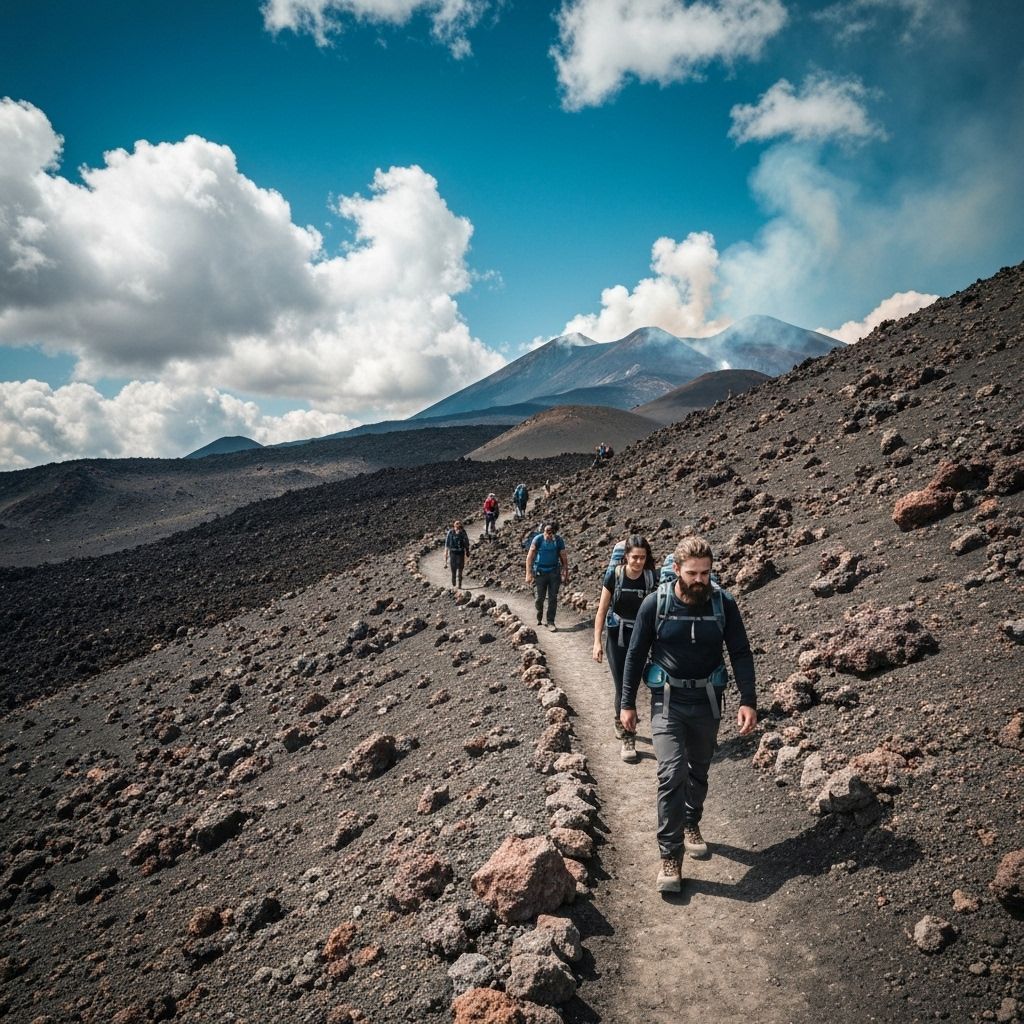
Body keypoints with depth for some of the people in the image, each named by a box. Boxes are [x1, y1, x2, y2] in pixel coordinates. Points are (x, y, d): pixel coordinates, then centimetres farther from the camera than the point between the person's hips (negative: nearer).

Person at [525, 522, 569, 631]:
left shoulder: (559, 541, -7)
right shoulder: (538, 540, -13)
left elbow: (564, 558, 3)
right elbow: (530, 557, -11)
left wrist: (566, 573, 4)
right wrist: (529, 574, -17)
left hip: (554, 572, 1)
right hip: (540, 572, -1)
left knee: (553, 598, 0)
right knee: (539, 598, 2)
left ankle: (551, 622, 9)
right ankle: (539, 617, 28)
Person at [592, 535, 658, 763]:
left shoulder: (651, 578, -7)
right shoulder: (614, 575, -10)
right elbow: (602, 610, -4)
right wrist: (597, 641, -7)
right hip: (616, 636, -1)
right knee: (622, 687, -2)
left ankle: (622, 725, 37)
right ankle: (628, 739, 7)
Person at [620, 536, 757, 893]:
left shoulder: (724, 604, -8)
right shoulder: (655, 603, -12)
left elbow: (741, 654, -3)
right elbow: (636, 655, -3)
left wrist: (748, 701, -13)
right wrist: (627, 703, -1)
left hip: (707, 700, 3)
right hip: (667, 700, -2)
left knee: (698, 771, 17)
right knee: (673, 772, -14)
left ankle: (691, 825, 42)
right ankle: (670, 857, -6)